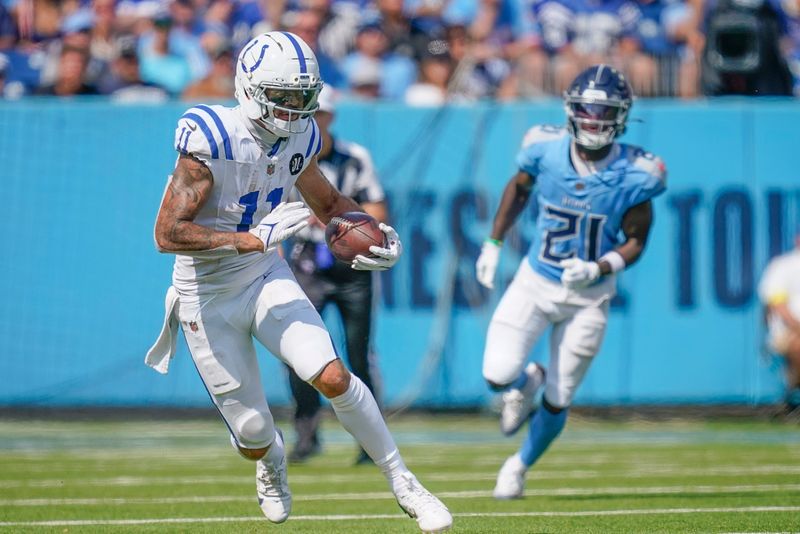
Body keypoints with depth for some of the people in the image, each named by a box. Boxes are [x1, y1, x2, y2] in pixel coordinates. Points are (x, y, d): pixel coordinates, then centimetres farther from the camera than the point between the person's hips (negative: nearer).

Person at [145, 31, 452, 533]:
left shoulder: (299, 138, -5)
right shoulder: (211, 139, -25)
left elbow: (329, 202, 14)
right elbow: (168, 233, -29)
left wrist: (379, 234, -5)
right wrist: (253, 239, -37)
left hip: (267, 278, 4)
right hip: (208, 298, -3)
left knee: (333, 377, -20)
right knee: (253, 434, 5)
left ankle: (403, 482, -4)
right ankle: (272, 462, 44)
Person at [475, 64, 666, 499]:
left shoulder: (634, 175, -17)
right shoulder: (546, 150, -13)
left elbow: (635, 242, -7)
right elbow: (519, 188, 9)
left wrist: (597, 268, -24)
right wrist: (493, 244, 8)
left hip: (589, 296, -1)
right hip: (535, 282, 1)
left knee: (557, 402, 5)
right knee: (498, 374, -16)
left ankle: (520, 466, 35)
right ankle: (526, 382, 24)